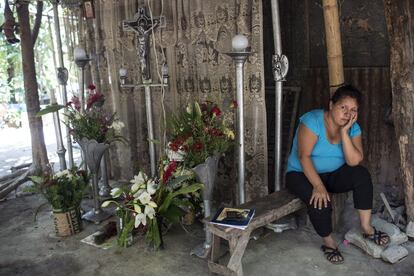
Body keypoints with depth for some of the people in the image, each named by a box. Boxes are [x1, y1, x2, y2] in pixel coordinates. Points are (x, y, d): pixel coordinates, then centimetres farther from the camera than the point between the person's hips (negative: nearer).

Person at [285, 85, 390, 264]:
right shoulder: (313, 120, -21)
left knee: (361, 174, -20)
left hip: (333, 175, 5)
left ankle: (366, 227, -10)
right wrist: (318, 185, -35)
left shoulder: (353, 128, -6)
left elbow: (354, 161, -19)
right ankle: (328, 242, -6)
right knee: (319, 200, -31)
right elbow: (304, 156, -27)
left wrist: (344, 131, -26)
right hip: (301, 174, -5)